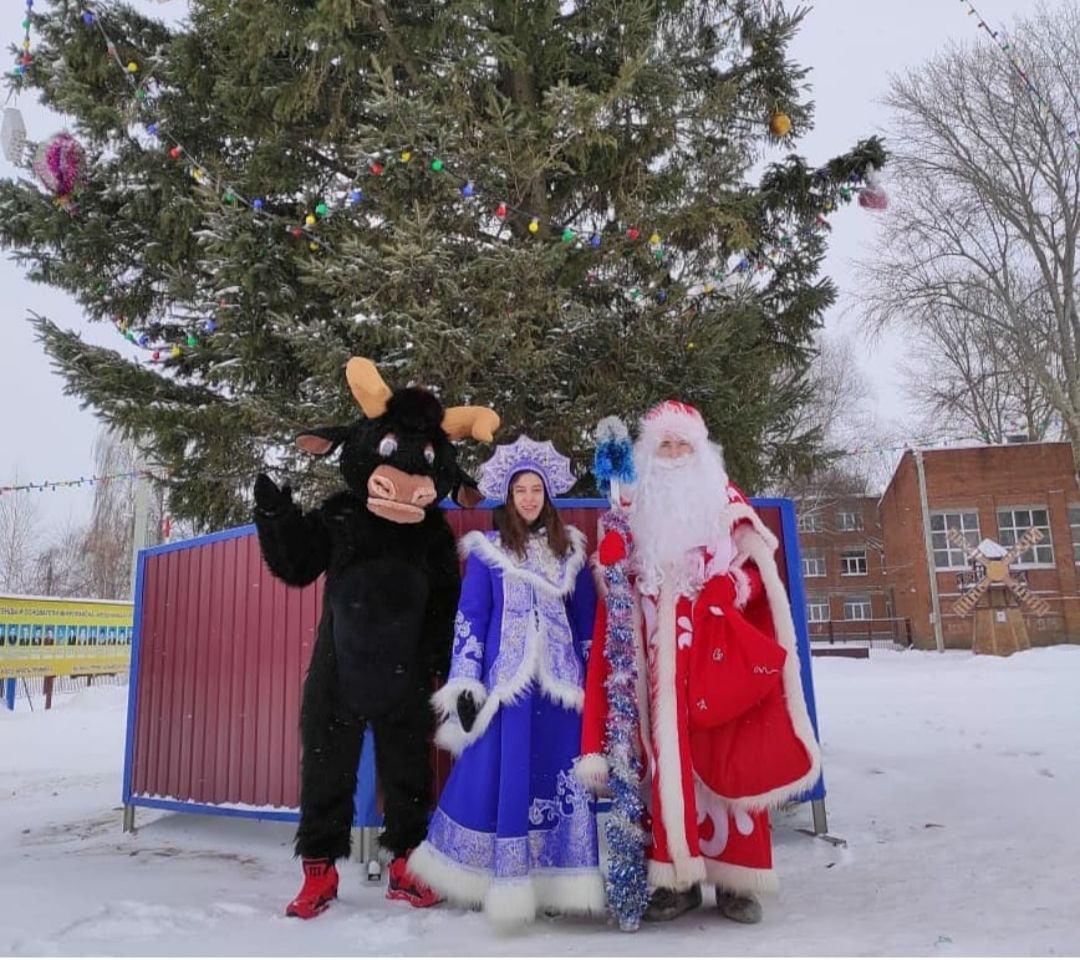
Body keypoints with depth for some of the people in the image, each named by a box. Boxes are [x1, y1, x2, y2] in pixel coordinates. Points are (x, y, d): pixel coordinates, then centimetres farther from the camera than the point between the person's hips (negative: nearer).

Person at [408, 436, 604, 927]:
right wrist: (464, 685, -5)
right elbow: (468, 620, 0)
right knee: (499, 778, 0)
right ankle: (501, 885, 17)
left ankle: (556, 886, 18)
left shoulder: (570, 549, 11)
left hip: (561, 684, 3)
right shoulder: (487, 550, 3)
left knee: (561, 782, 4)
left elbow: (587, 621, 13)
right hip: (506, 682, -2)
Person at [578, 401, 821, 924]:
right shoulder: (635, 509, 13)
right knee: (669, 753, -1)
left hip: (720, 647, -1)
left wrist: (736, 588, -13)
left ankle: (735, 878, 8)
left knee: (727, 756, -1)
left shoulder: (725, 500, 10)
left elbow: (758, 568, 5)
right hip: (662, 648, 1)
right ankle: (678, 876, 7)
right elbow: (613, 573, 10)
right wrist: (609, 574, -11)